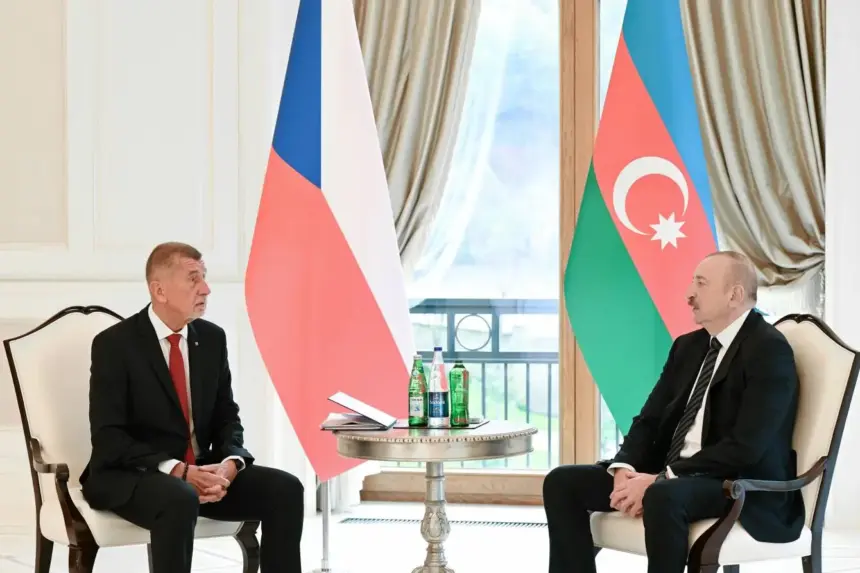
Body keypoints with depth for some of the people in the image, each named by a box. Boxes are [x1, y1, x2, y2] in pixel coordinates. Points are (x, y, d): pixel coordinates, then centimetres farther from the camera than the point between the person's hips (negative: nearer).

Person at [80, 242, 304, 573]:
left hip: (201, 471, 6)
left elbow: (226, 418, 10)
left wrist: (229, 464, -13)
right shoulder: (114, 344, -11)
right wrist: (178, 471, -26)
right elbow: (108, 437, -17)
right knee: (180, 500, -38)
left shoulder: (212, 338, 7)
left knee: (285, 489, -14)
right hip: (130, 476, -6)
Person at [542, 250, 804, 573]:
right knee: (562, 482, -4)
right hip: (671, 476, 8)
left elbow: (746, 447, -21)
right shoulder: (688, 346, 14)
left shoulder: (769, 350, -12)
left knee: (663, 497, -40)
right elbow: (649, 420, 12)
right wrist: (625, 470, -10)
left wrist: (660, 481, -22)